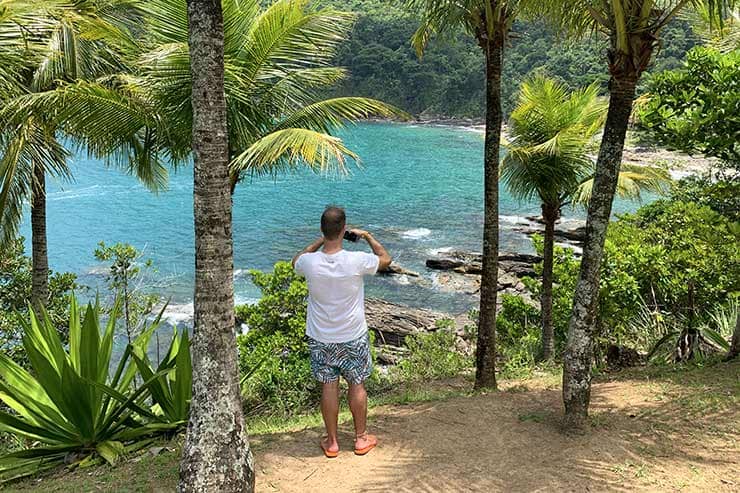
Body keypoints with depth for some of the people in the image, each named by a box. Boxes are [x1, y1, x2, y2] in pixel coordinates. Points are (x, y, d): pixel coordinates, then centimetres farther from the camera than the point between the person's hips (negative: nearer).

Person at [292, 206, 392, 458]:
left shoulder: (310, 263, -18)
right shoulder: (356, 261, -23)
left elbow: (296, 260, 9)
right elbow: (385, 259, -1)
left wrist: (321, 240, 9)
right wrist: (367, 236, 10)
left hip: (320, 339, 1)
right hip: (353, 337, -1)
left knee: (328, 387, 12)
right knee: (357, 385, 15)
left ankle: (332, 442, 25)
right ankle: (361, 438, 29)